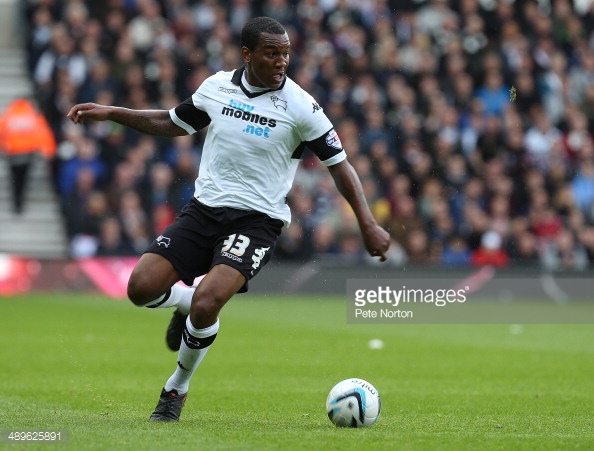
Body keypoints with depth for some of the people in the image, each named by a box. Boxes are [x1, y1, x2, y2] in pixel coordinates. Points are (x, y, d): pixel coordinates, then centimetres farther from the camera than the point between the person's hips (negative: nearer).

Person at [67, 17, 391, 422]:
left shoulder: (301, 106, -10)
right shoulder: (216, 87, 2)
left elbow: (339, 164, -3)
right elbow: (173, 123, 20)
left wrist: (368, 224, -10)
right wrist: (111, 113, 14)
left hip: (257, 220, -4)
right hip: (204, 207, 4)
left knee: (205, 306, -24)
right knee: (142, 288, -12)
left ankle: (177, 389, 3)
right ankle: (187, 301, 24)